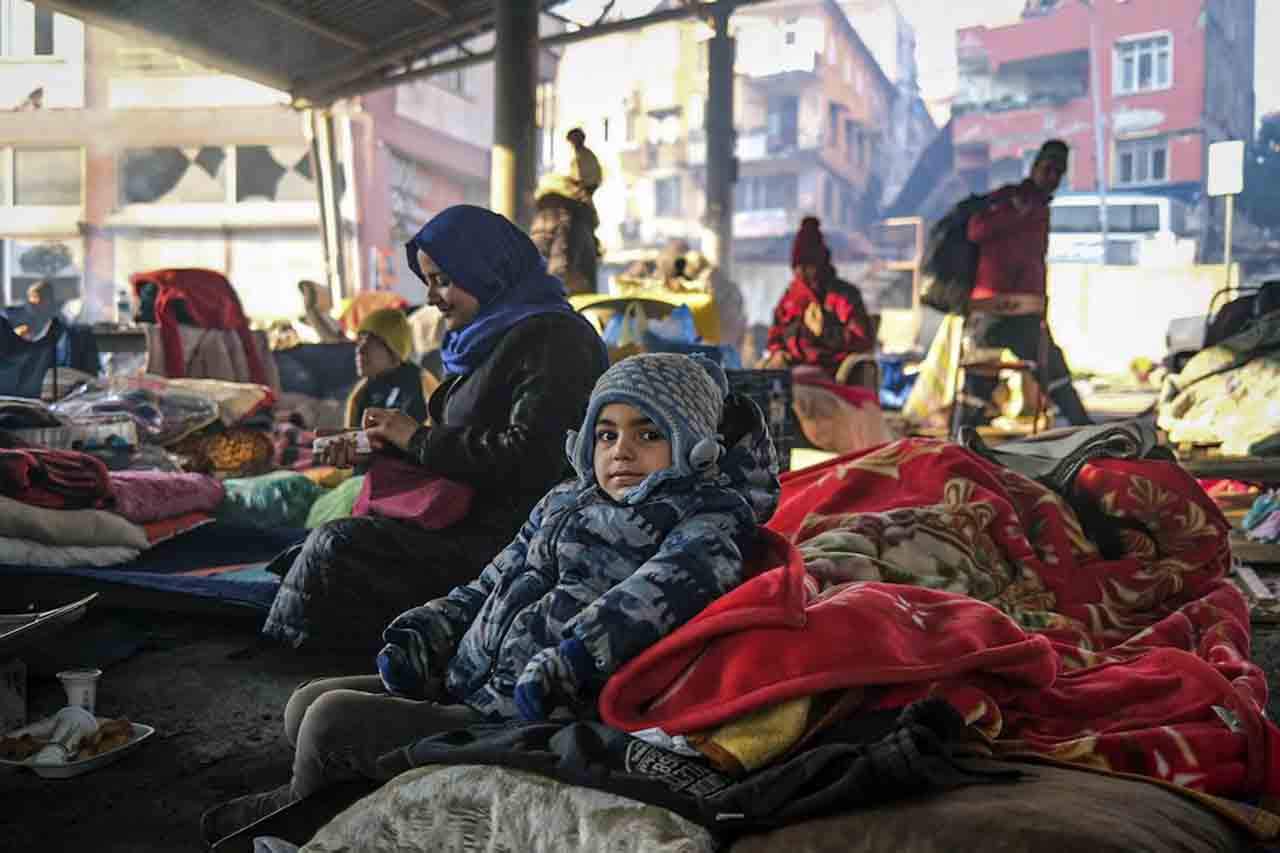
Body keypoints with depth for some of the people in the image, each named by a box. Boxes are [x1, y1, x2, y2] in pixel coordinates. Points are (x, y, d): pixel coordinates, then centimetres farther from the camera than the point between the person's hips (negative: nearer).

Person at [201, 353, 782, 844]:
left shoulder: (710, 521, -9)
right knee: (305, 705, 6)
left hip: (527, 723, -9)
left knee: (331, 721, -10)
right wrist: (424, 632, 5)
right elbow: (490, 585, 22)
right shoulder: (565, 503, 16)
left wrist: (569, 661, -39)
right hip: (461, 684, 9)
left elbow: (662, 586, -29)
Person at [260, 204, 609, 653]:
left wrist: (418, 438, -13)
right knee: (332, 542, 0)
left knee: (337, 545, -16)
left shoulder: (551, 338, -14)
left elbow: (526, 459, -23)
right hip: (477, 520, 10)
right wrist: (383, 447, 2)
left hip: (514, 538, -10)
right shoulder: (490, 337, 16)